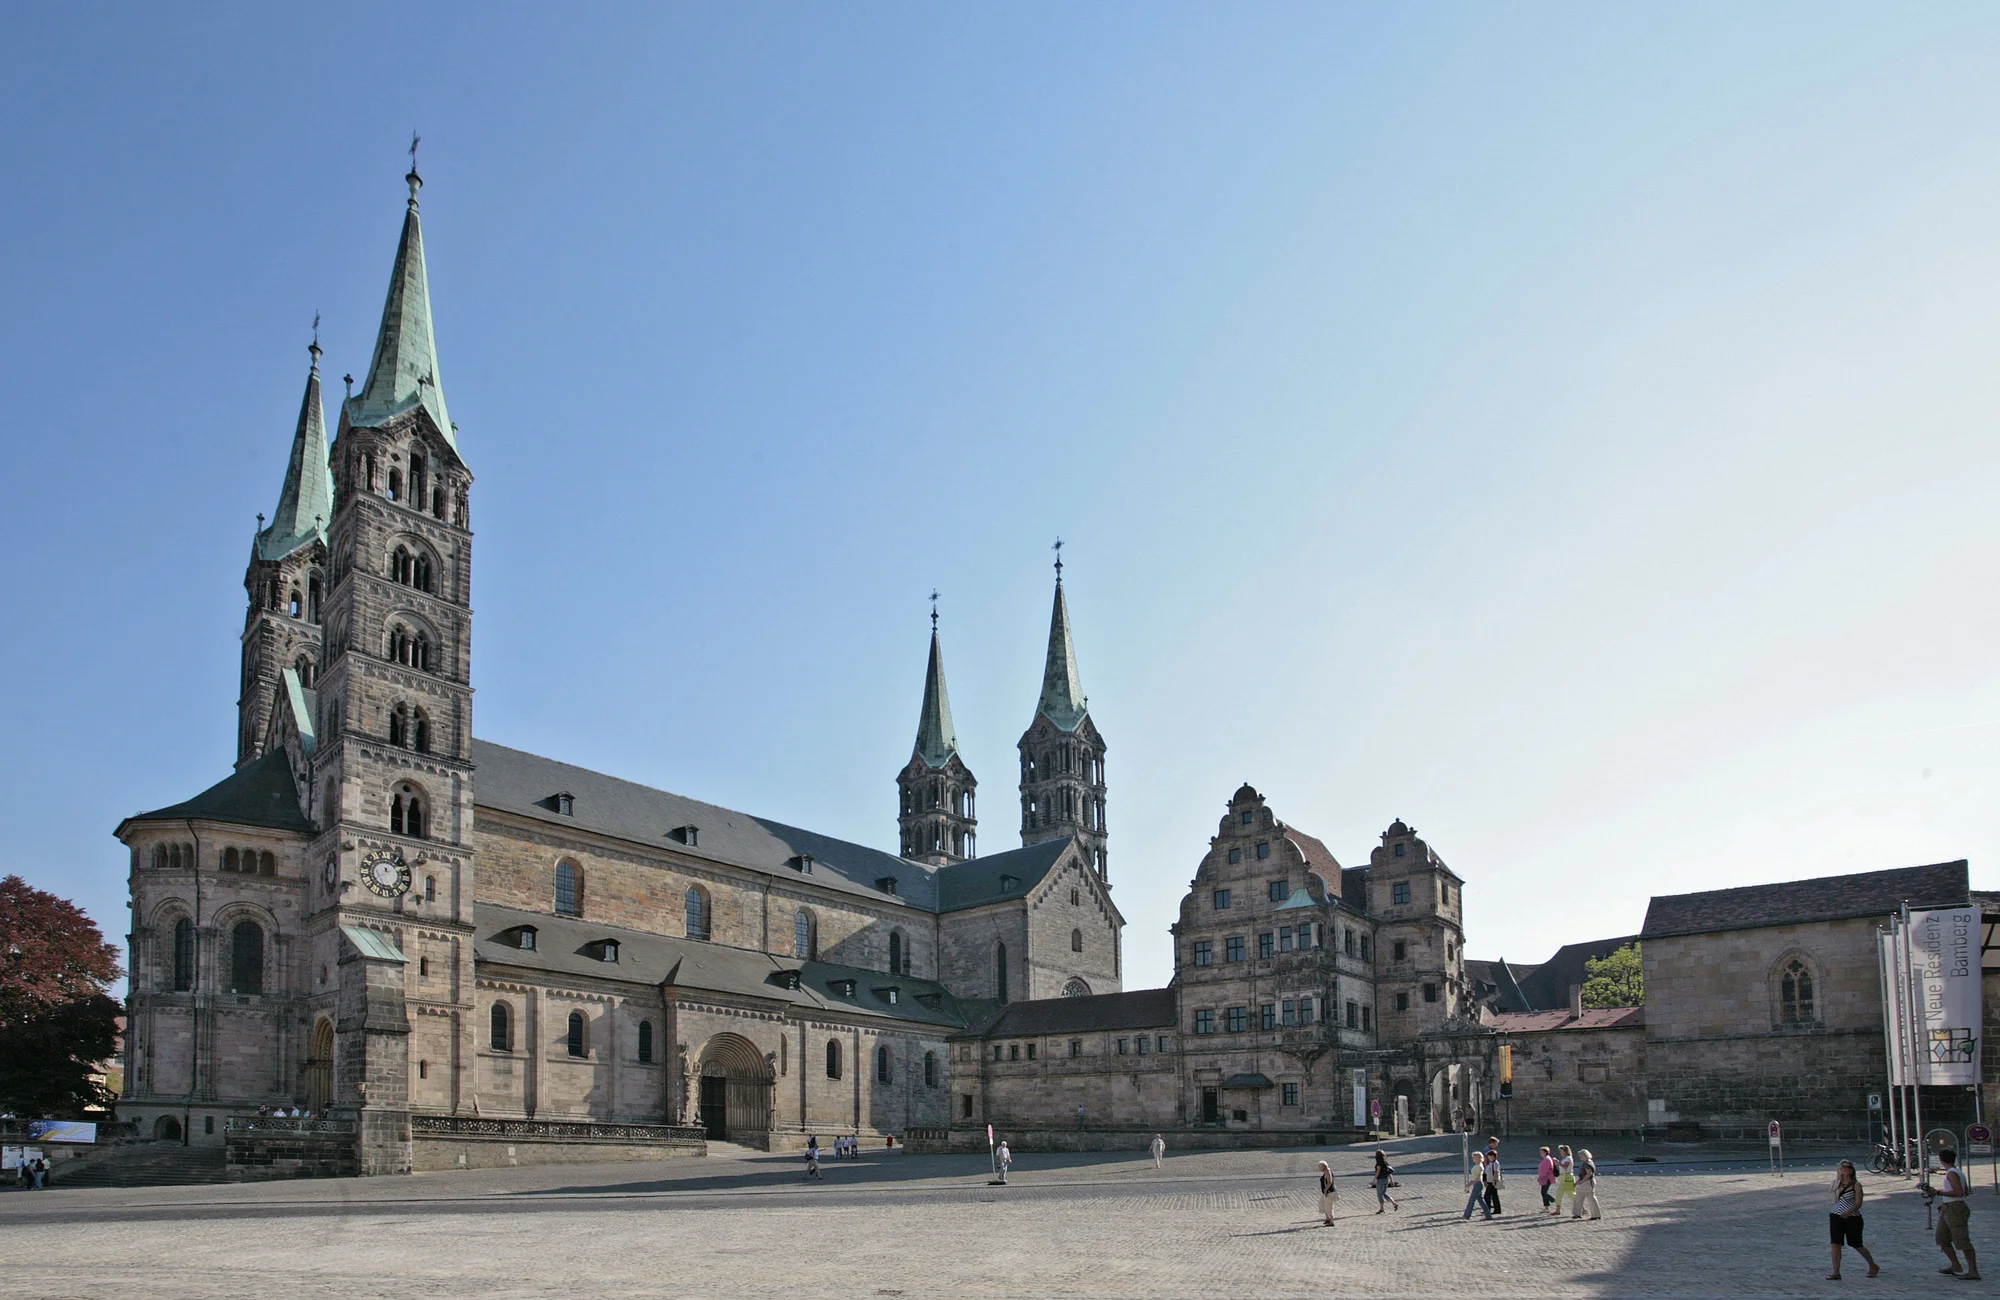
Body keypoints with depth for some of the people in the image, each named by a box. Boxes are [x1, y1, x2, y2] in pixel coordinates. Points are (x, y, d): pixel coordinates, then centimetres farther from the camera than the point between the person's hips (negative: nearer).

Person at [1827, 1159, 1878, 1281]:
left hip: (1852, 1218, -4)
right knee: (1835, 1244, -7)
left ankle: (1873, 1266, 32)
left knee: (1857, 1245, 8)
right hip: (1836, 1217, 4)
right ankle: (1836, 1272, -4)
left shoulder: (1856, 1185, -6)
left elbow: (1858, 1203, -13)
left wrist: (1849, 1212, -27)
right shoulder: (1837, 1184, 8)